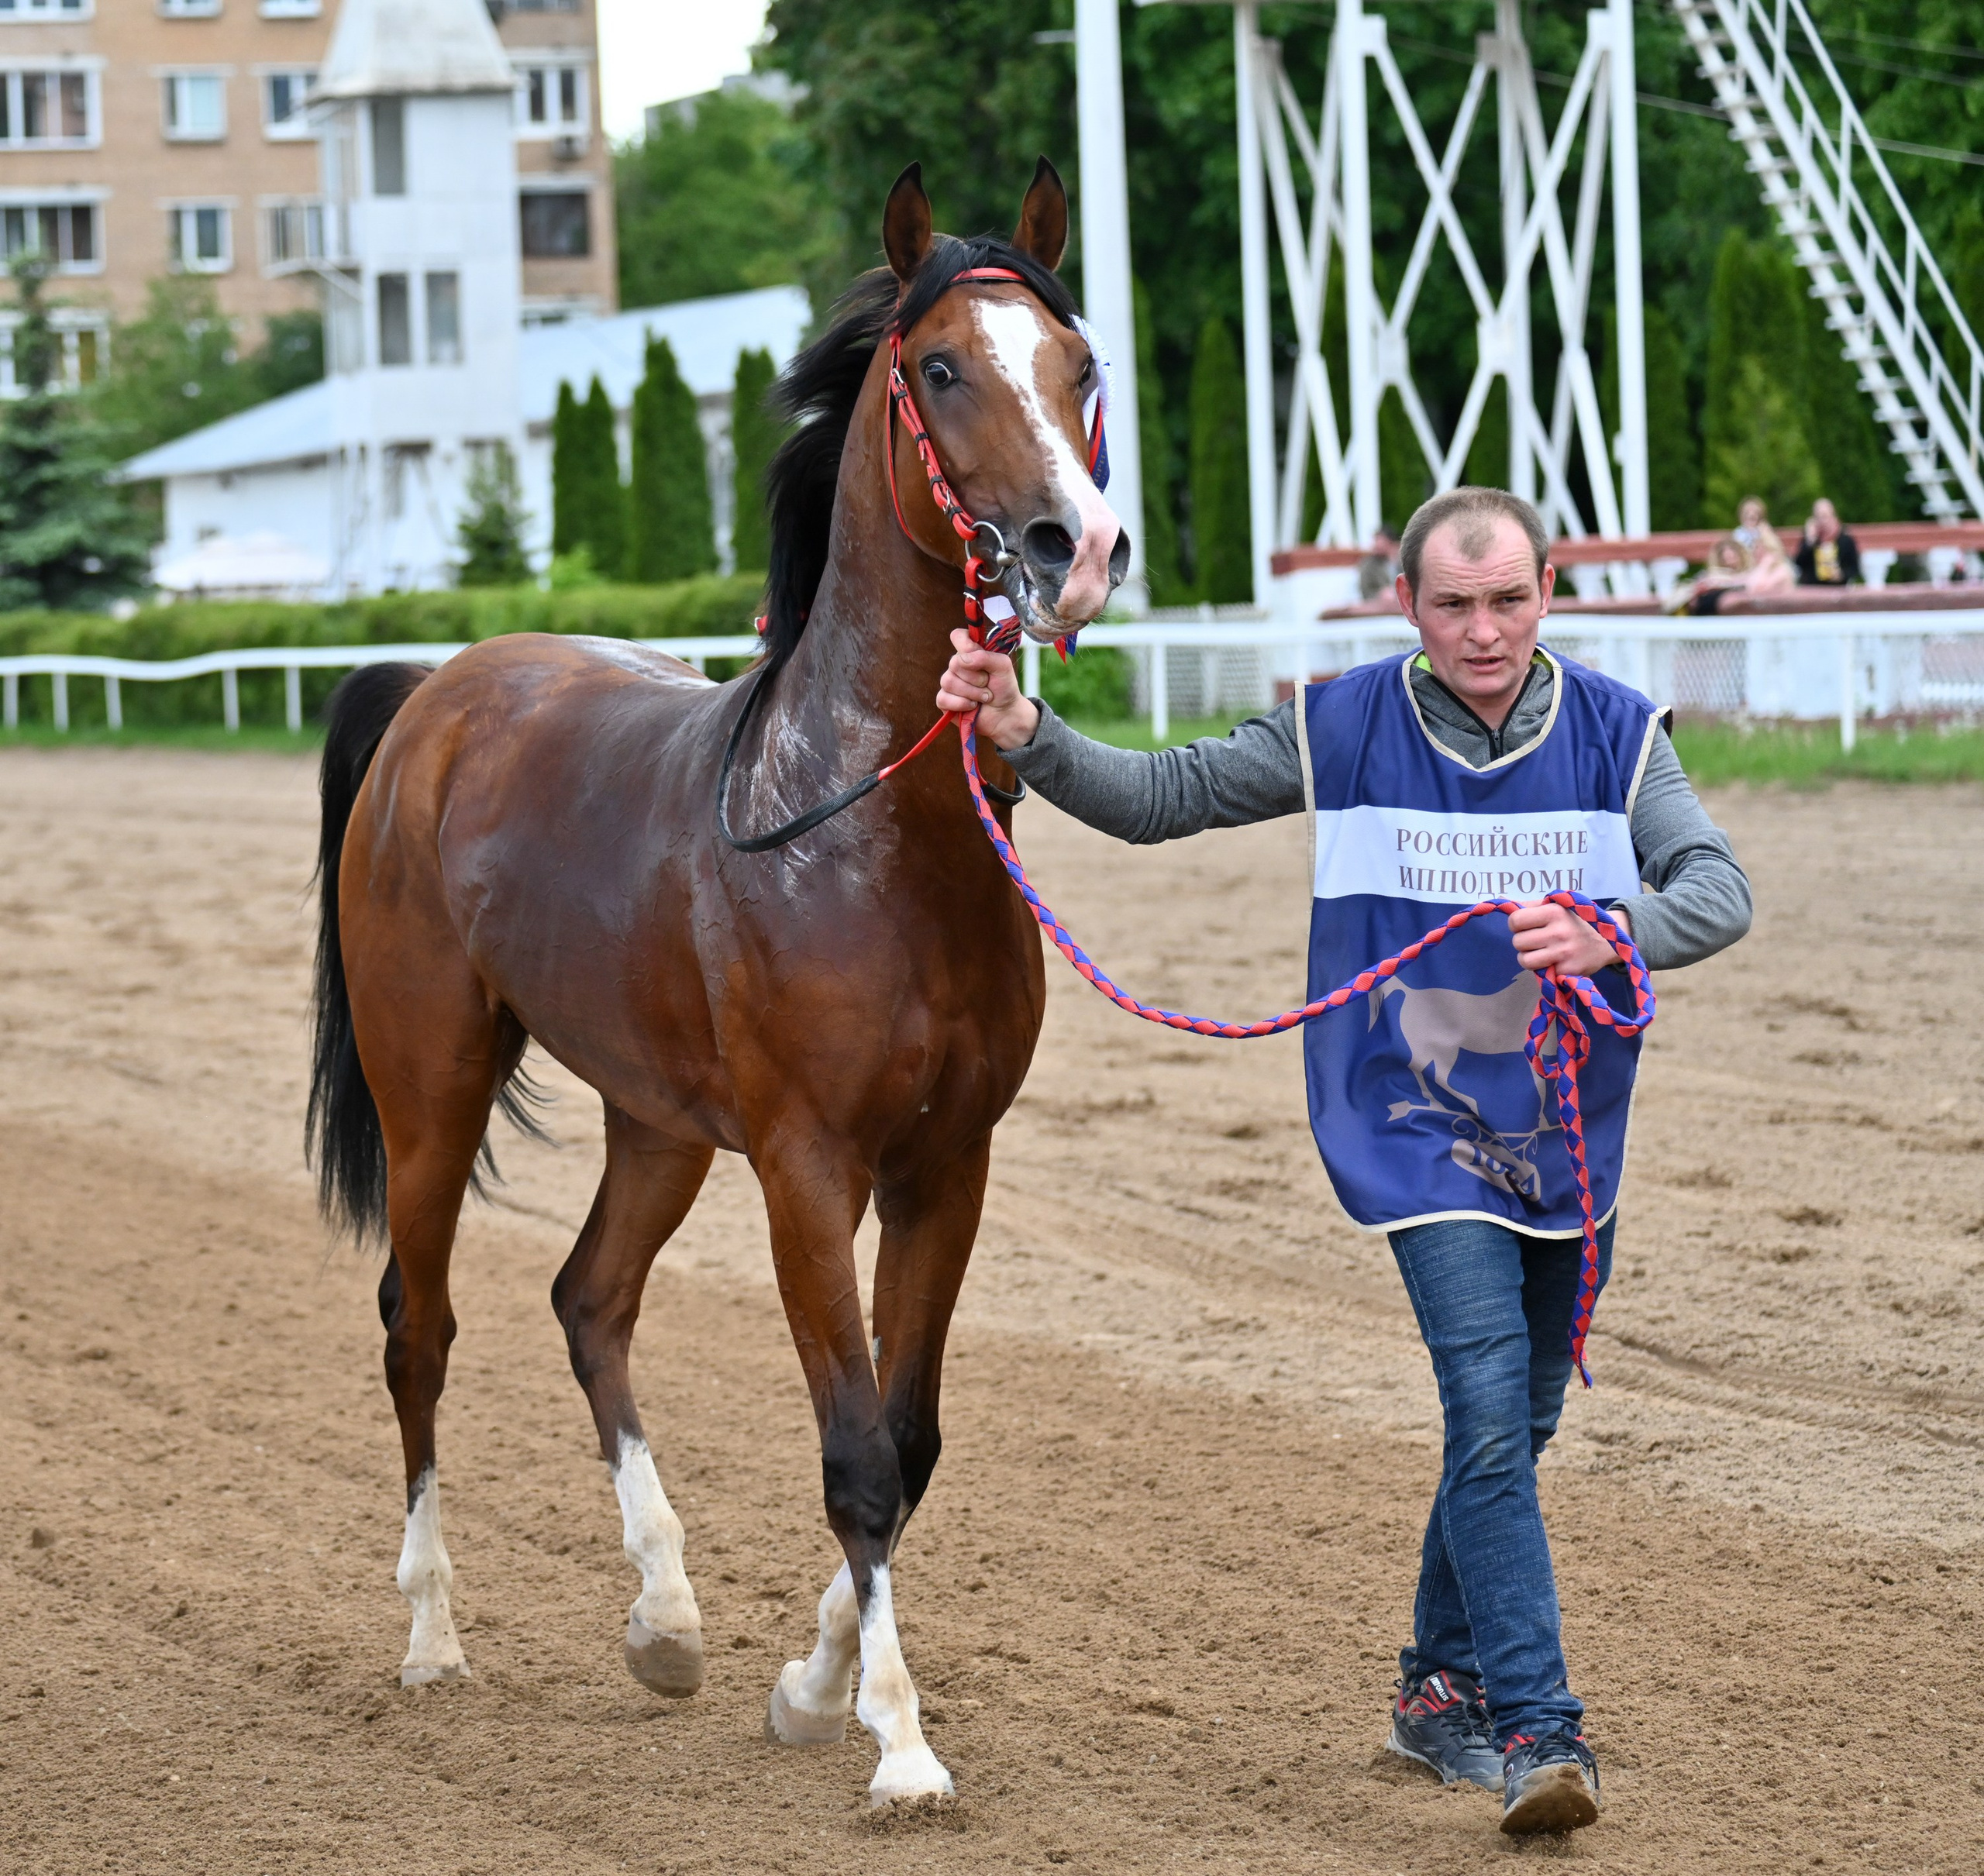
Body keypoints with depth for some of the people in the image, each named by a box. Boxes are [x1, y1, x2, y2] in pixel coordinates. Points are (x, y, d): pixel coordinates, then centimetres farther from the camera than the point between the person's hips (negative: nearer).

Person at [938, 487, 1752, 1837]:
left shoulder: (1615, 734, -6)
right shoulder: (1345, 731, -7)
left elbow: (1720, 890, -16)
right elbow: (1157, 798, -1)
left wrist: (1605, 937, -36)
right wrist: (1020, 731, -16)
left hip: (1571, 1135, 3)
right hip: (1420, 1129, -3)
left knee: (1519, 1426, 14)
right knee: (1489, 1408, -17)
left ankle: (1441, 1688, 33)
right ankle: (1538, 1732, -18)